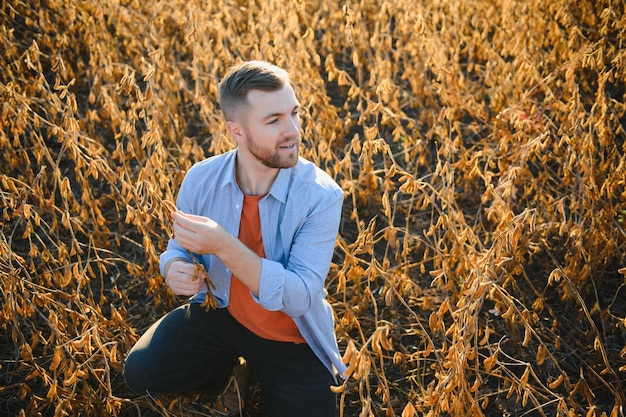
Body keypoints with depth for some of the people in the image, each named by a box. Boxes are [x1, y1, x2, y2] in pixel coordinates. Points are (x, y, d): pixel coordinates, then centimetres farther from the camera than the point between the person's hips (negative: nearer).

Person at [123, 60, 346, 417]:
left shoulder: (322, 196, -26)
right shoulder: (201, 180, -16)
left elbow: (300, 299, -31)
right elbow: (179, 247, 0)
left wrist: (223, 246, -42)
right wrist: (176, 269, -26)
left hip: (291, 334, -2)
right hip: (220, 310, 2)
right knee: (141, 372, -10)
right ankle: (224, 362, 17)